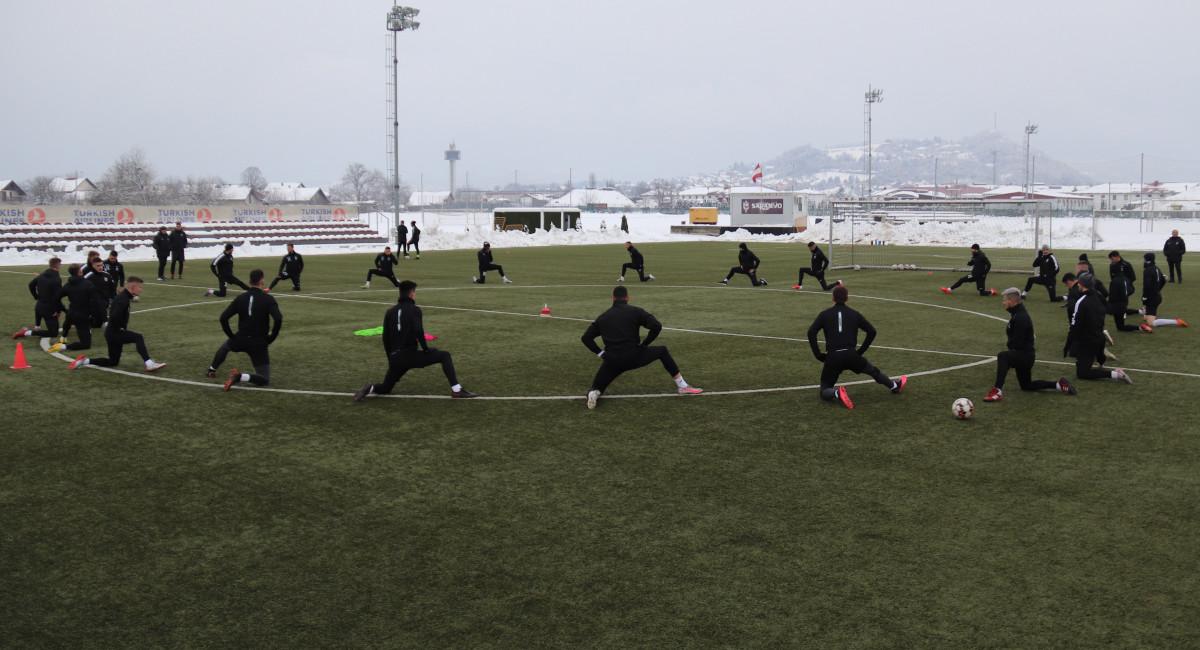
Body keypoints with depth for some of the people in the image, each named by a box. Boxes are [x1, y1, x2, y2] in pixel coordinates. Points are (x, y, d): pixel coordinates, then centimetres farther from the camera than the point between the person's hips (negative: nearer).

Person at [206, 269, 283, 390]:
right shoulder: (268, 299, -10)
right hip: (259, 344, -4)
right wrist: (271, 338, -10)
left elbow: (223, 318, -3)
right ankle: (240, 376, -21)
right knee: (265, 380, 2)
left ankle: (211, 370, 43)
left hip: (240, 340, 4)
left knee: (225, 346, 41)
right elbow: (278, 319, -23)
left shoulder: (240, 298, 1)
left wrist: (231, 335, 8)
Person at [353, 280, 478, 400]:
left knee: (385, 388, 24)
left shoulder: (390, 312, 14)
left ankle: (370, 389, -9)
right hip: (410, 355, -5)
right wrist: (426, 349, -5)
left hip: (395, 358, 5)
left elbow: (385, 339, 14)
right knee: (444, 356, 7)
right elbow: (418, 332, -19)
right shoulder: (414, 310, -4)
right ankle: (456, 389, -7)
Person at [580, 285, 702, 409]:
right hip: (633, 356, -2)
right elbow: (657, 326, -7)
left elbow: (585, 338, 12)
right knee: (662, 351, 24)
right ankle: (682, 386, 23)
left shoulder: (602, 317, 13)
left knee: (596, 388, 18)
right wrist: (643, 344, 3)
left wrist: (600, 353, 9)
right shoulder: (635, 311, 3)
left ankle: (593, 393, -21)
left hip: (611, 361, 2)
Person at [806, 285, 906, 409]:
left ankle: (836, 393, -23)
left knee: (825, 390, 9)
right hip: (851, 355, 2)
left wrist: (818, 355, -2)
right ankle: (895, 385, 48)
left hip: (832, 357, -2)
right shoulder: (854, 314, 10)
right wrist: (861, 350, 15)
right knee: (872, 370, 31)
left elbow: (811, 332, -8)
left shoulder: (824, 314, 5)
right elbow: (872, 331, 9)